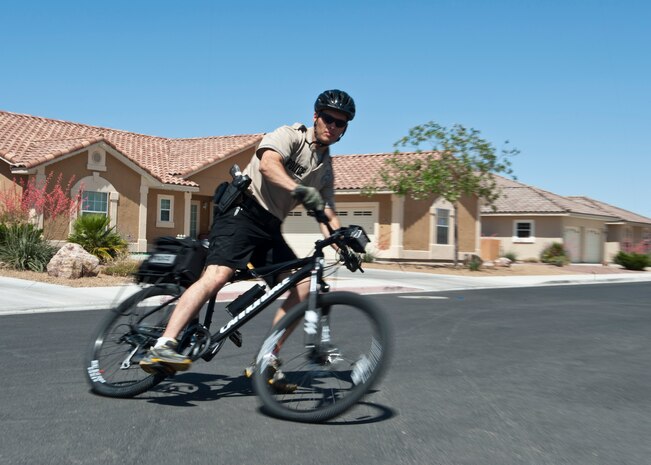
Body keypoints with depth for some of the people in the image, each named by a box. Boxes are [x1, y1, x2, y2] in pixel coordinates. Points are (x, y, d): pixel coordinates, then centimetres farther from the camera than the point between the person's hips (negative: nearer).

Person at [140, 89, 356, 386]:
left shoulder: (326, 168, 19)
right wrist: (299, 189, -39)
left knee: (303, 286, -5)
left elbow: (327, 213, 16)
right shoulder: (290, 135, -2)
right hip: (243, 212, -7)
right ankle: (163, 346, -33)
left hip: (270, 229, 8)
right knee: (218, 275, -27)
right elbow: (267, 164, -22)